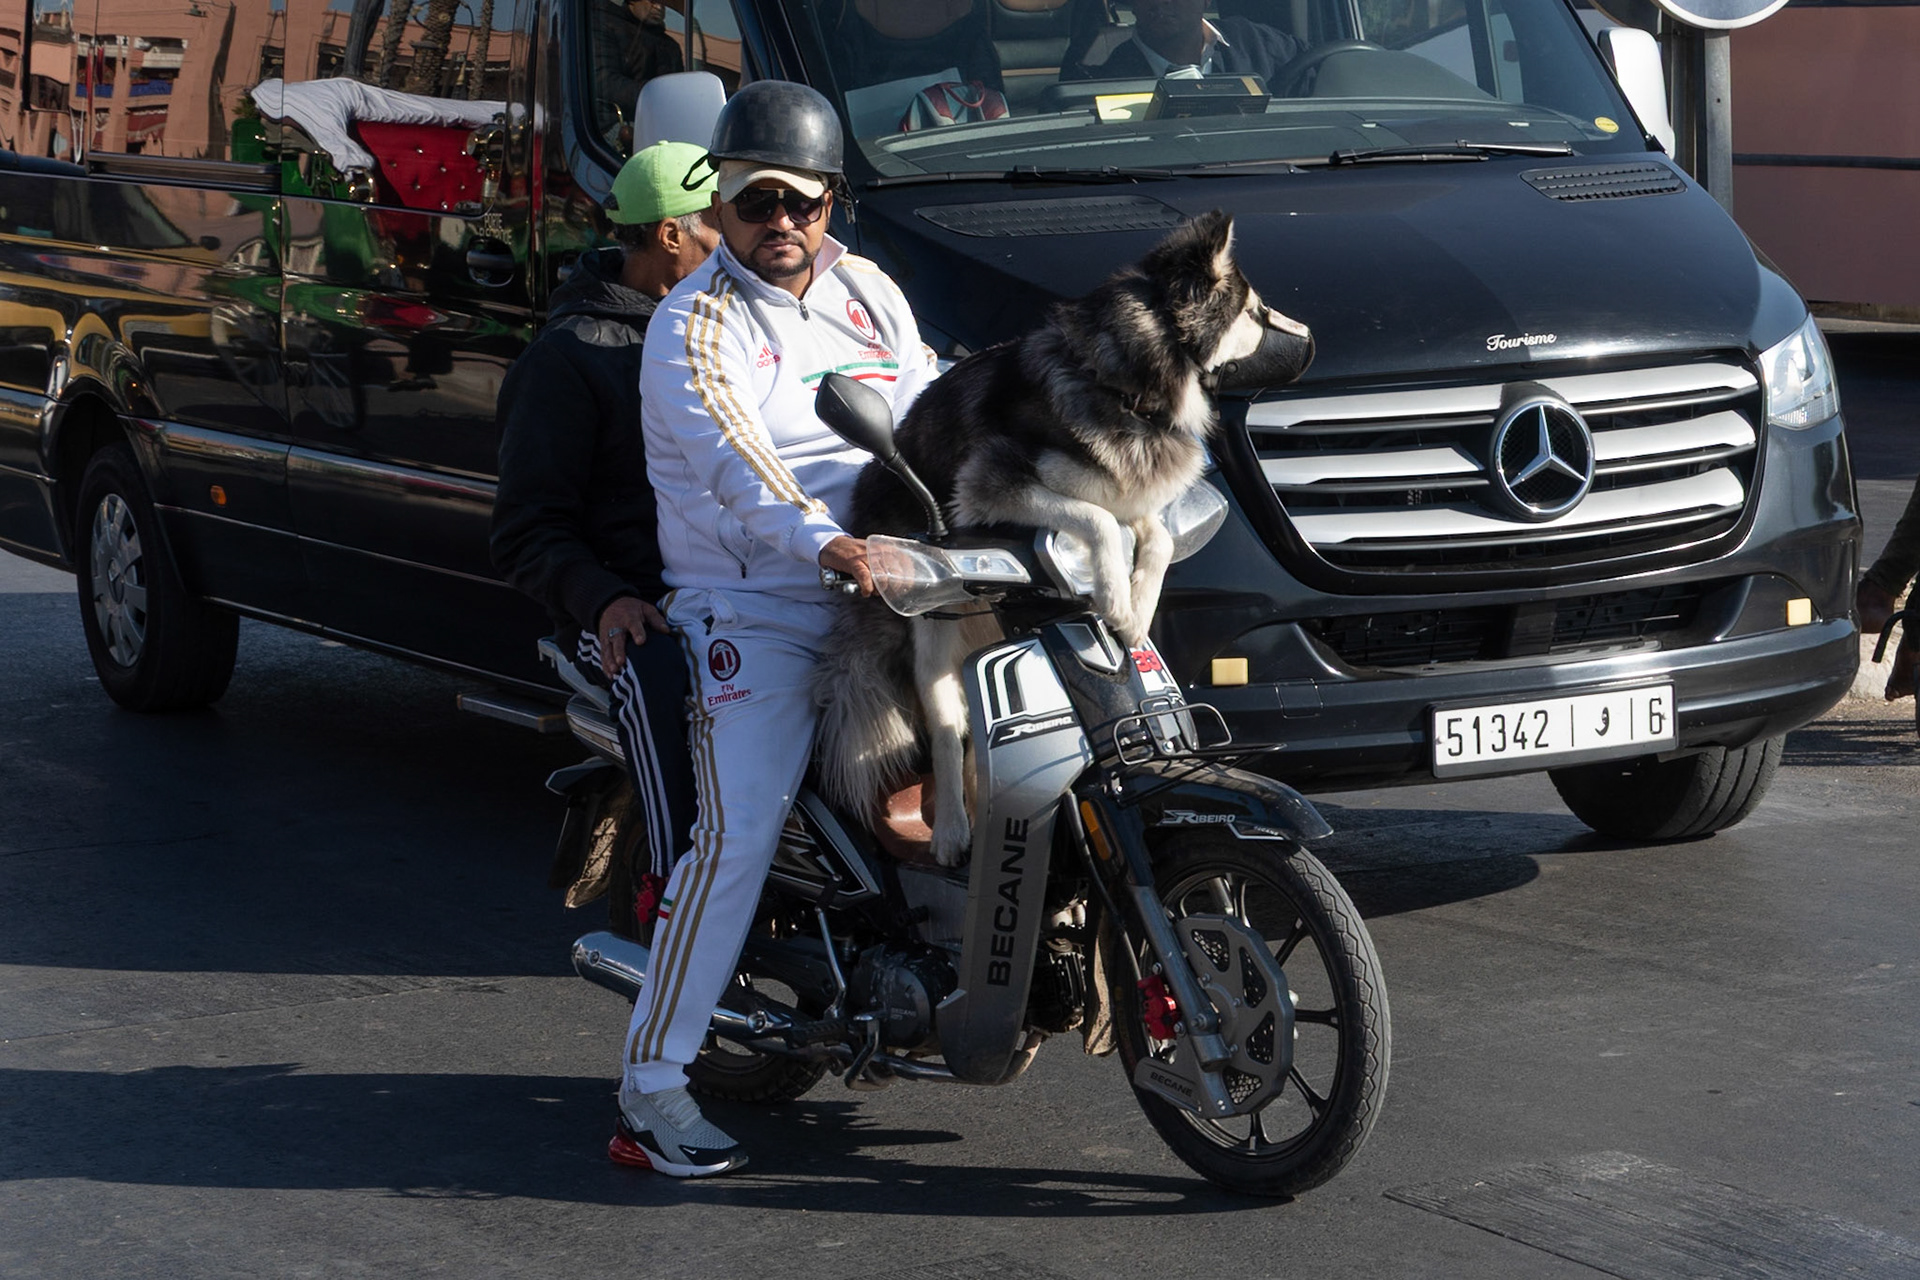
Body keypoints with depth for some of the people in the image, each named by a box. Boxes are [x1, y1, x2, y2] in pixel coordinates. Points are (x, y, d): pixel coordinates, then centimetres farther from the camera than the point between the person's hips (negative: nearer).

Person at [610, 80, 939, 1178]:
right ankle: (654, 1081, -13)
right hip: (753, 613, -6)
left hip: (886, 592, 6)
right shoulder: (694, 327, -6)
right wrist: (823, 542, -39)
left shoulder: (867, 293, 15)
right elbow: (735, 460, -22)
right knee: (740, 836, -17)